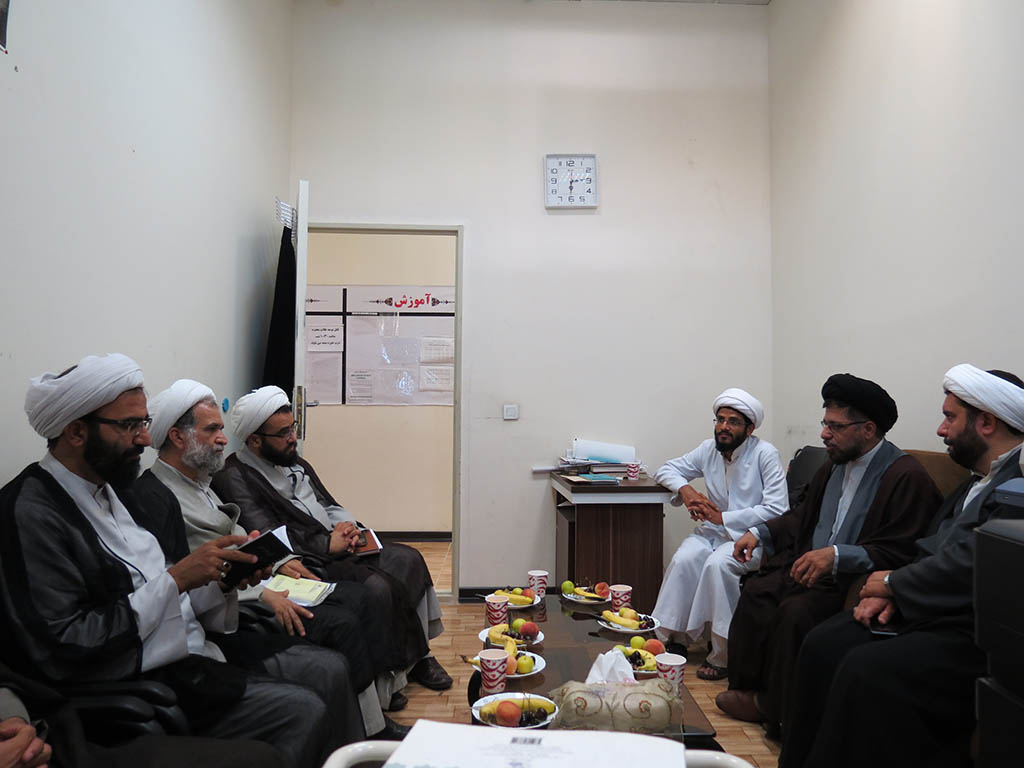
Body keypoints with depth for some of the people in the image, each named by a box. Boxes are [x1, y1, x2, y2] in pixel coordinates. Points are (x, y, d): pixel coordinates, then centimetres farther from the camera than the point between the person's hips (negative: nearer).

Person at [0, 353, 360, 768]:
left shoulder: (109, 489, 9)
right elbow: (65, 652, -22)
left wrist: (222, 577, -5)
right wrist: (175, 579, -21)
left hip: (195, 650, 9)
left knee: (330, 669, 2)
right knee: (303, 710, -18)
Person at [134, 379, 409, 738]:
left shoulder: (198, 482, 16)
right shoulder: (155, 495, -16)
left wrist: (279, 562, 8)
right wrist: (260, 595, -22)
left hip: (254, 582, 10)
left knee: (356, 595, 0)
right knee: (340, 624, -20)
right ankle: (372, 732, -4)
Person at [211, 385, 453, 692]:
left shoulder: (296, 464, 17)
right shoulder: (234, 479, -10)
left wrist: (345, 525, 0)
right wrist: (328, 545, -13)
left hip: (337, 547, 9)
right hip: (307, 564, -9)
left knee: (407, 558, -11)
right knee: (377, 588, -28)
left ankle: (415, 654, -4)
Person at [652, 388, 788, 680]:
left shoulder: (765, 454, -11)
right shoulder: (708, 449, 5)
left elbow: (777, 510, -17)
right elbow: (667, 469, 15)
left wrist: (723, 518, -18)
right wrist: (685, 490, -7)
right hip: (712, 530, 5)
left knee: (717, 564, -33)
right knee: (683, 559, -25)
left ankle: (721, 654, -21)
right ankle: (674, 639, -13)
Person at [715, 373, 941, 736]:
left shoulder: (906, 477, -17)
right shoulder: (836, 464, 9)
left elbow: (897, 554, -23)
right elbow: (804, 515, 23)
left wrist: (837, 555, -32)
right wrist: (760, 532, 11)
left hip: (855, 581, -9)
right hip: (812, 566, 9)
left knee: (795, 611, -26)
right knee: (756, 591, -4)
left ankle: (780, 713, -5)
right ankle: (752, 693, 5)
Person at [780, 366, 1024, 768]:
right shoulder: (976, 482, 17)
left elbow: (968, 564, -23)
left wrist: (893, 582, -7)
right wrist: (892, 593, 0)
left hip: (976, 632, -9)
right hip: (927, 611, 9)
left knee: (866, 670, -27)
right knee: (822, 645, -4)